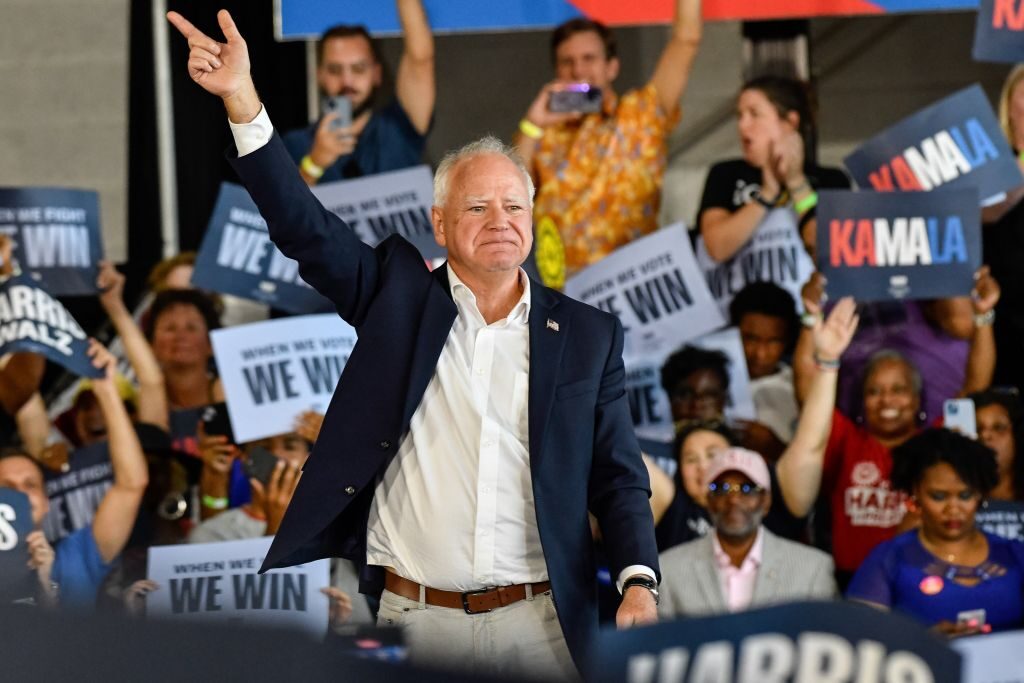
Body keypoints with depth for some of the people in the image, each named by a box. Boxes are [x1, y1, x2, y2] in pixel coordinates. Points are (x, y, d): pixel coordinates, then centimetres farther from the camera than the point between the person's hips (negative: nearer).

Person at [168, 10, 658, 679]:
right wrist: (242, 102, -16)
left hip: (540, 623, 0)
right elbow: (306, 228, -3)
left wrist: (639, 583, -10)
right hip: (414, 618, 0)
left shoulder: (589, 334, 8)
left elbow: (620, 477, 7)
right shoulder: (399, 295, 7)